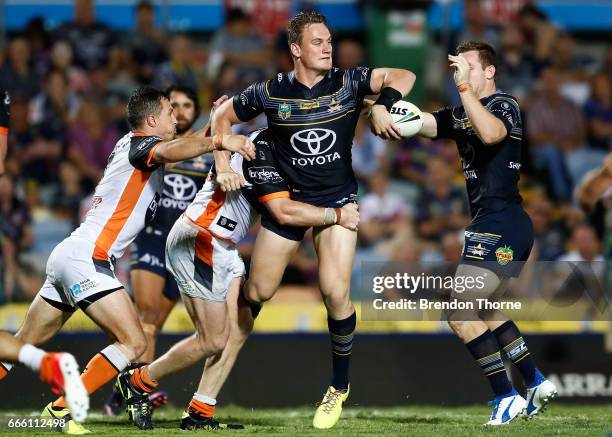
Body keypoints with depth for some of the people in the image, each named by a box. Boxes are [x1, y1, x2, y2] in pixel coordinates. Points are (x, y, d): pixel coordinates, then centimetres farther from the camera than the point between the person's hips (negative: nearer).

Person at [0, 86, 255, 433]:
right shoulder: (141, 144, -8)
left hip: (68, 254, 10)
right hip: (87, 259, -10)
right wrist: (219, 141, -41)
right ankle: (60, 411, -12)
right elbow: (168, 152, -33)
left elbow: (176, 147, 37)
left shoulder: (129, 144, 19)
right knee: (134, 343, -13)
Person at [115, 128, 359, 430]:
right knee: (213, 342, -7)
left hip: (223, 247, 10)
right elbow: (283, 212, -25)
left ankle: (199, 414, 1)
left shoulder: (266, 144, 12)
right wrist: (338, 215, -17)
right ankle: (137, 383, 9)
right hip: (197, 243, -10)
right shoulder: (261, 148, -20)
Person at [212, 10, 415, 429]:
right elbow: (223, 116, 6)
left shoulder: (348, 83, -9)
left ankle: (339, 387, 4)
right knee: (257, 293, 4)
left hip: (337, 200, -1)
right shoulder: (270, 92, -8)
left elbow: (404, 76, -12)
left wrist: (383, 106, -29)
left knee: (336, 293, -15)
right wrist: (222, 165, -4)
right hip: (285, 200, 1)